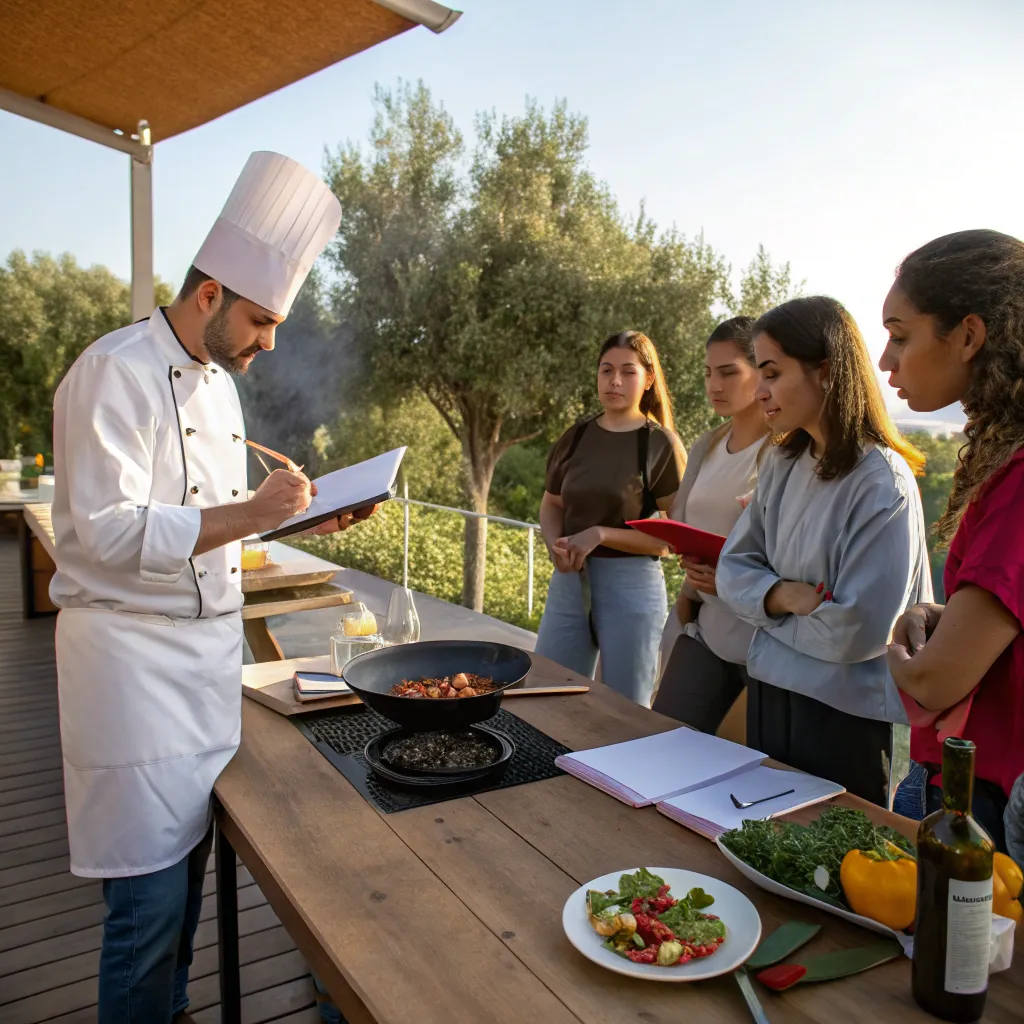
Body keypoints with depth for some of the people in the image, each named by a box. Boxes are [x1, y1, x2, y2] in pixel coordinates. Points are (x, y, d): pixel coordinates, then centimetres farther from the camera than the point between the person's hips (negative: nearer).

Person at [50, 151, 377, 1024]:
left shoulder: (216, 381, 13)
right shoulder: (114, 374, -15)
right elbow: (109, 532, -22)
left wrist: (302, 517, 6)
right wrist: (251, 513, -24)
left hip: (209, 643, 8)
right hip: (134, 650, -8)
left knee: (189, 862, 19)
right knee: (151, 894, 0)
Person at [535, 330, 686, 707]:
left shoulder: (661, 444, -7)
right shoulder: (576, 437, 6)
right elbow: (551, 506, 15)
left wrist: (601, 535, -19)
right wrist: (555, 545, -6)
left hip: (632, 585, -4)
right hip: (569, 581, 5)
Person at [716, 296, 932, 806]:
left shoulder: (883, 485, -20)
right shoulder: (782, 463, 1)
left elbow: (858, 630, -22)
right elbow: (734, 567, 2)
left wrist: (768, 607, -10)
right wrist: (782, 595, -16)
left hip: (843, 714, -6)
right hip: (769, 693, 7)